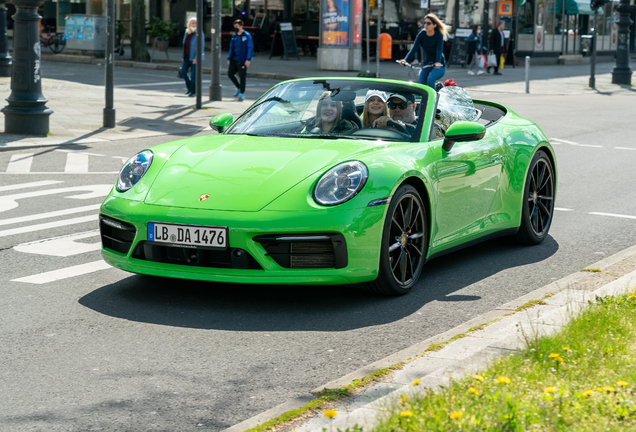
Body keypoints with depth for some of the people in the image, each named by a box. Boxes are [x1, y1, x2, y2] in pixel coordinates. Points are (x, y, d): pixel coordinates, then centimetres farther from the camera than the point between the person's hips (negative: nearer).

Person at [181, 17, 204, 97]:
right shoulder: (187, 33, 9)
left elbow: (201, 47, -16)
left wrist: (196, 58, -22)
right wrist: (183, 56, 15)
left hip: (195, 58, -6)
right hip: (187, 57, 6)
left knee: (193, 74, -4)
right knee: (183, 71, -7)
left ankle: (193, 91, 8)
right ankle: (189, 87, 14)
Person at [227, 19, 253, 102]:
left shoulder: (247, 36, -8)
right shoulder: (234, 36, 9)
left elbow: (250, 48, -10)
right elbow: (231, 48, 16)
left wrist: (248, 59, -18)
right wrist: (229, 58, 9)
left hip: (242, 60, -6)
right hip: (234, 59, 6)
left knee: (242, 77, -2)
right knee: (230, 74, 1)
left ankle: (242, 93, 10)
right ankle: (239, 88, 22)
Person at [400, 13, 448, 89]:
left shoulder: (439, 35, -14)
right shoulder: (422, 34, -5)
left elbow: (439, 50, -27)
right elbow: (414, 48, -14)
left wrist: (437, 62, -46)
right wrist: (406, 59, -30)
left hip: (438, 66, -3)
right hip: (426, 64, 3)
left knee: (430, 79, -31)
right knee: (421, 83, -20)